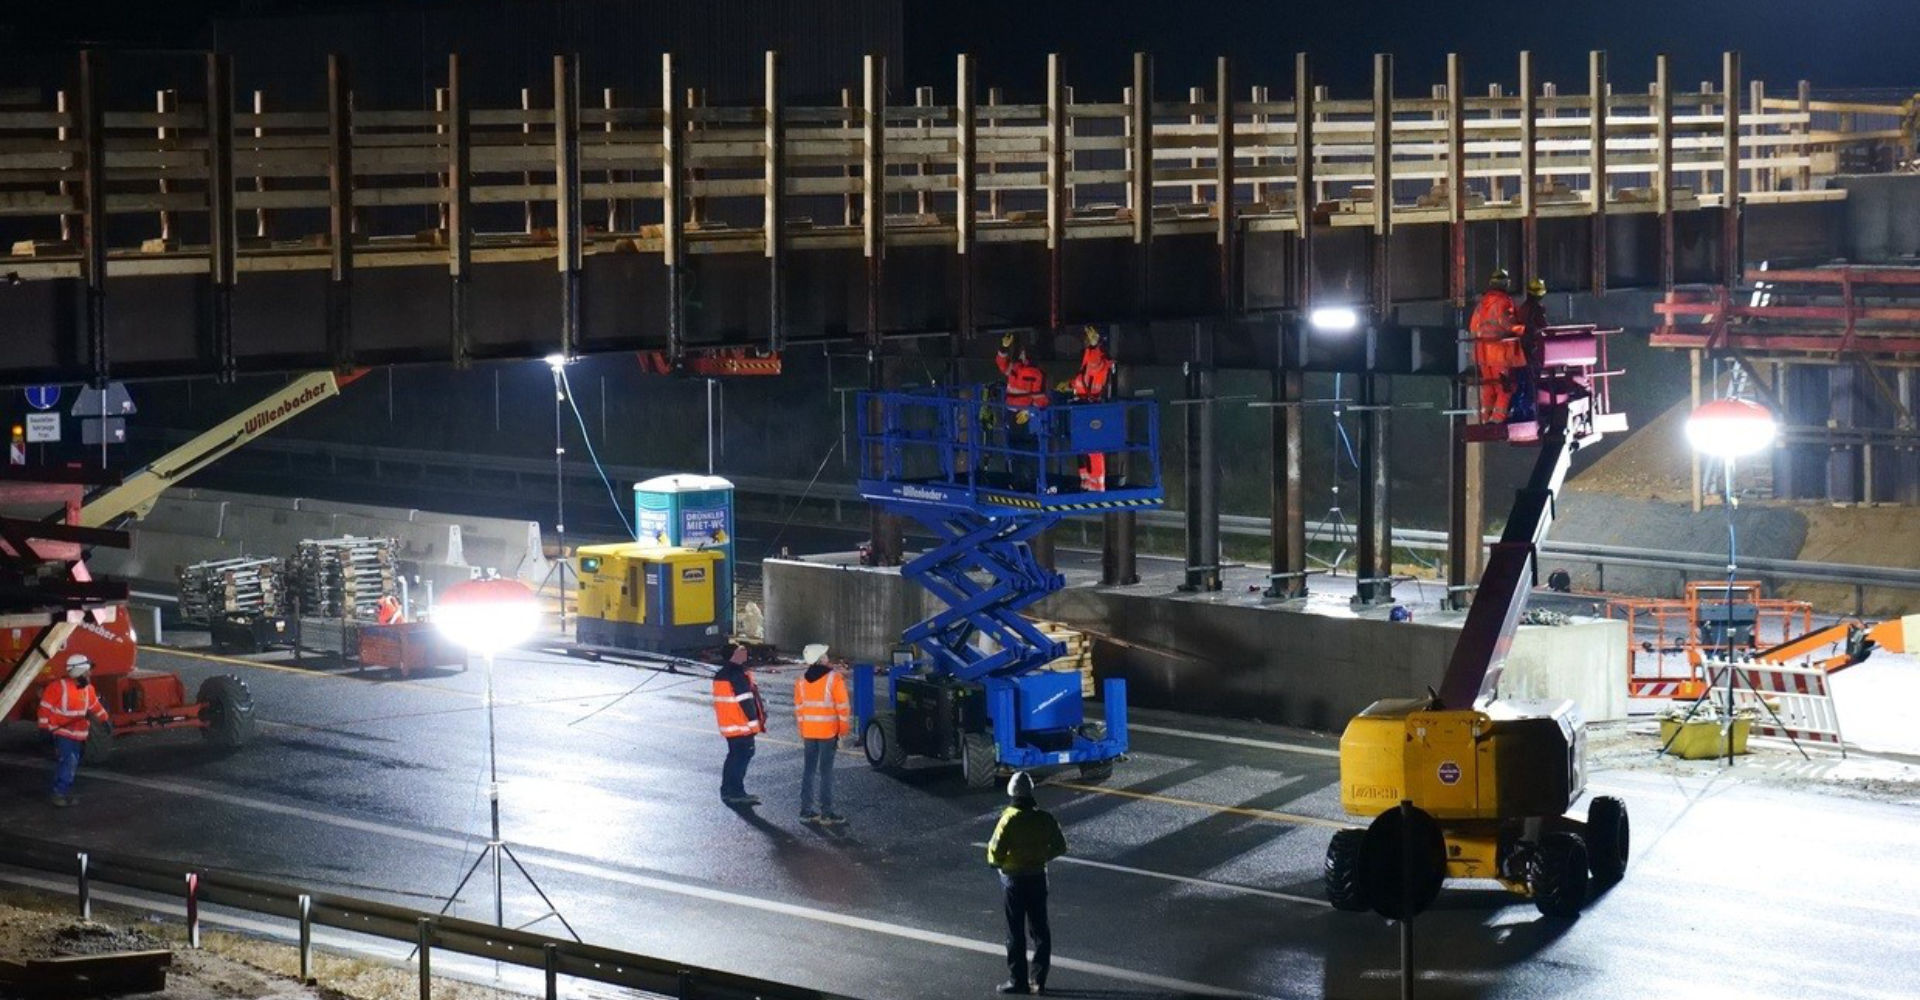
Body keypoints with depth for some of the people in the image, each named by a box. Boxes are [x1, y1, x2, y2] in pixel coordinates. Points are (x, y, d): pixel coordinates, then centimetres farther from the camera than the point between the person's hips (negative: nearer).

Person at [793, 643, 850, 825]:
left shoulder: (802, 680, 7)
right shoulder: (834, 678, -10)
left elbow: (799, 708, 12)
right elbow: (842, 707, -11)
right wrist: (844, 731, -3)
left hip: (809, 732, 5)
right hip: (828, 731, -5)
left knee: (809, 769, 12)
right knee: (826, 771, -3)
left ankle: (806, 810, 12)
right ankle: (826, 813, -2)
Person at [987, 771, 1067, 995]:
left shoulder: (1009, 820, -17)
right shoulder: (1044, 818, -5)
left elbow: (995, 852, -20)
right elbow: (1060, 846, 3)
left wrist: (996, 861, 2)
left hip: (1014, 879, -4)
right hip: (1038, 877, 4)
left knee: (1016, 932, 4)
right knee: (1040, 929, 14)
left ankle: (1018, 980, 7)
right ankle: (1039, 978, 18)